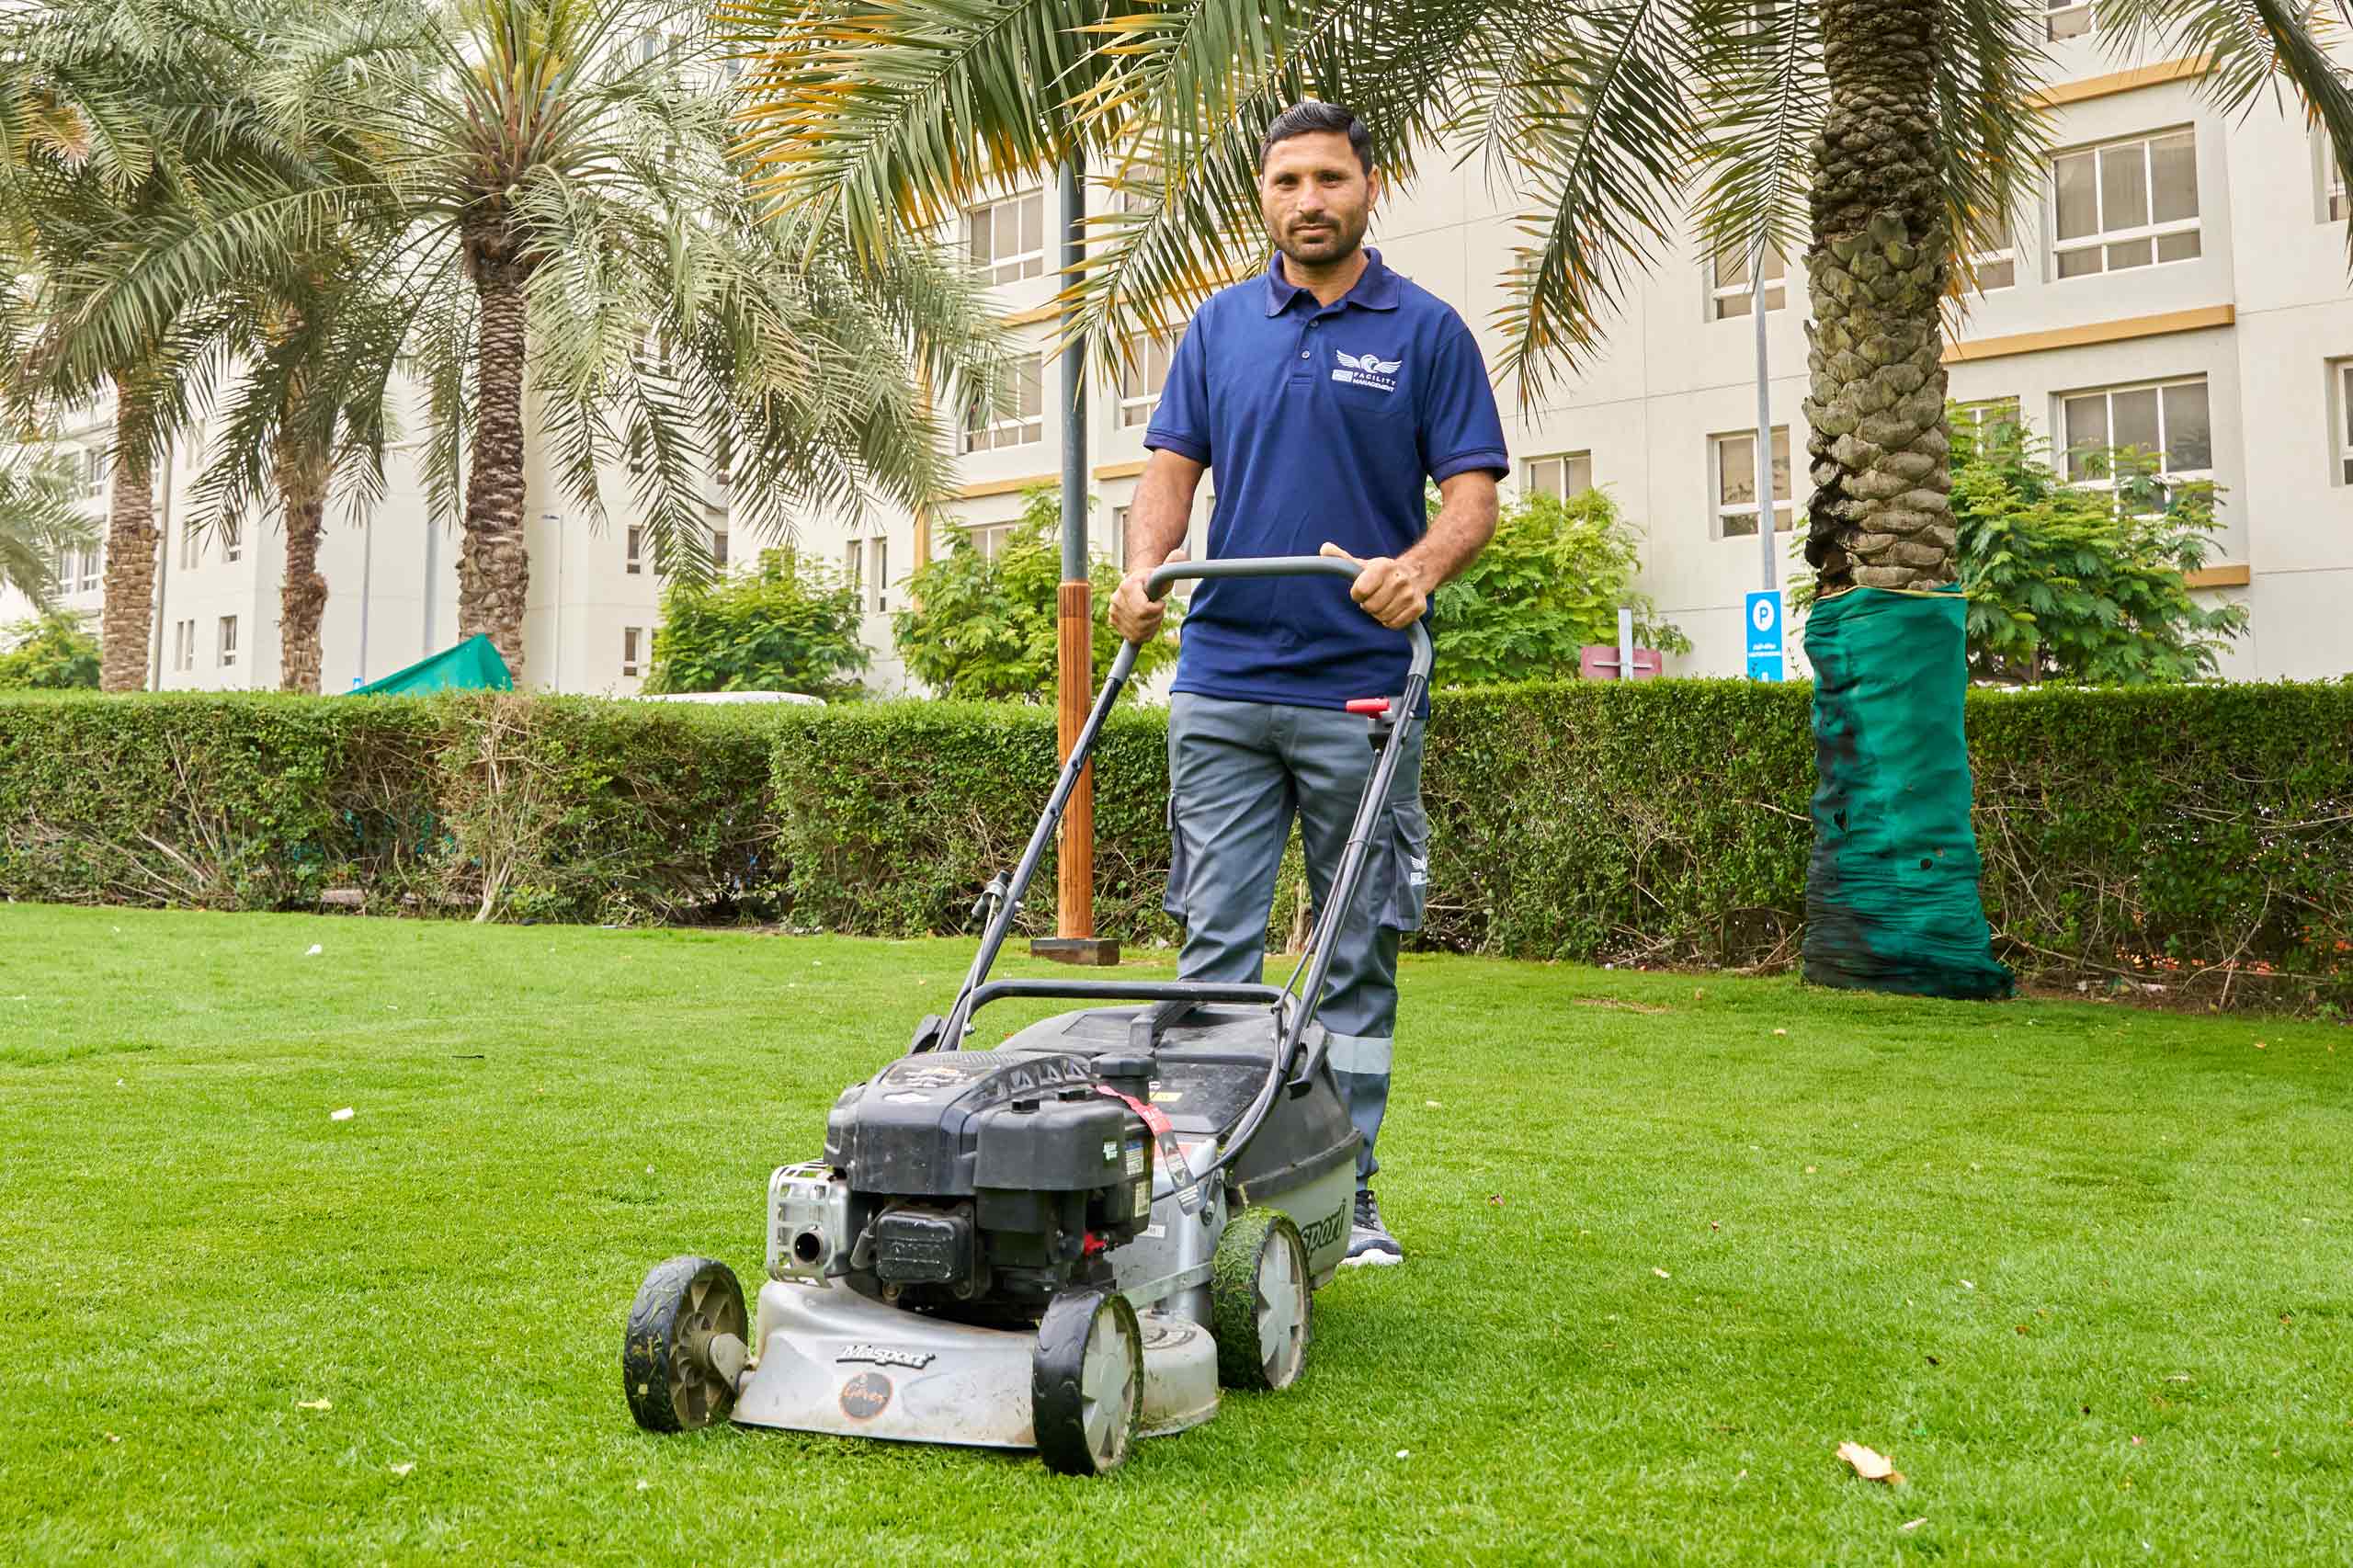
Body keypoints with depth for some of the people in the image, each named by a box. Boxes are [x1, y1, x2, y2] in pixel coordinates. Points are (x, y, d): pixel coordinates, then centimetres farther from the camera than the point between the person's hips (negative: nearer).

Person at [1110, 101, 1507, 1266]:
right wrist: (1145, 564, -9)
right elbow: (1172, 465, 11)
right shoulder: (1219, 325, 13)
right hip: (1224, 681, 2)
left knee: (1358, 955, 5)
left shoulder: (1425, 330, 4)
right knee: (1216, 943, 2)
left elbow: (1472, 492, -1)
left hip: (1360, 689, -2)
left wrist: (1418, 567, -22)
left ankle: (1346, 1196, 15)